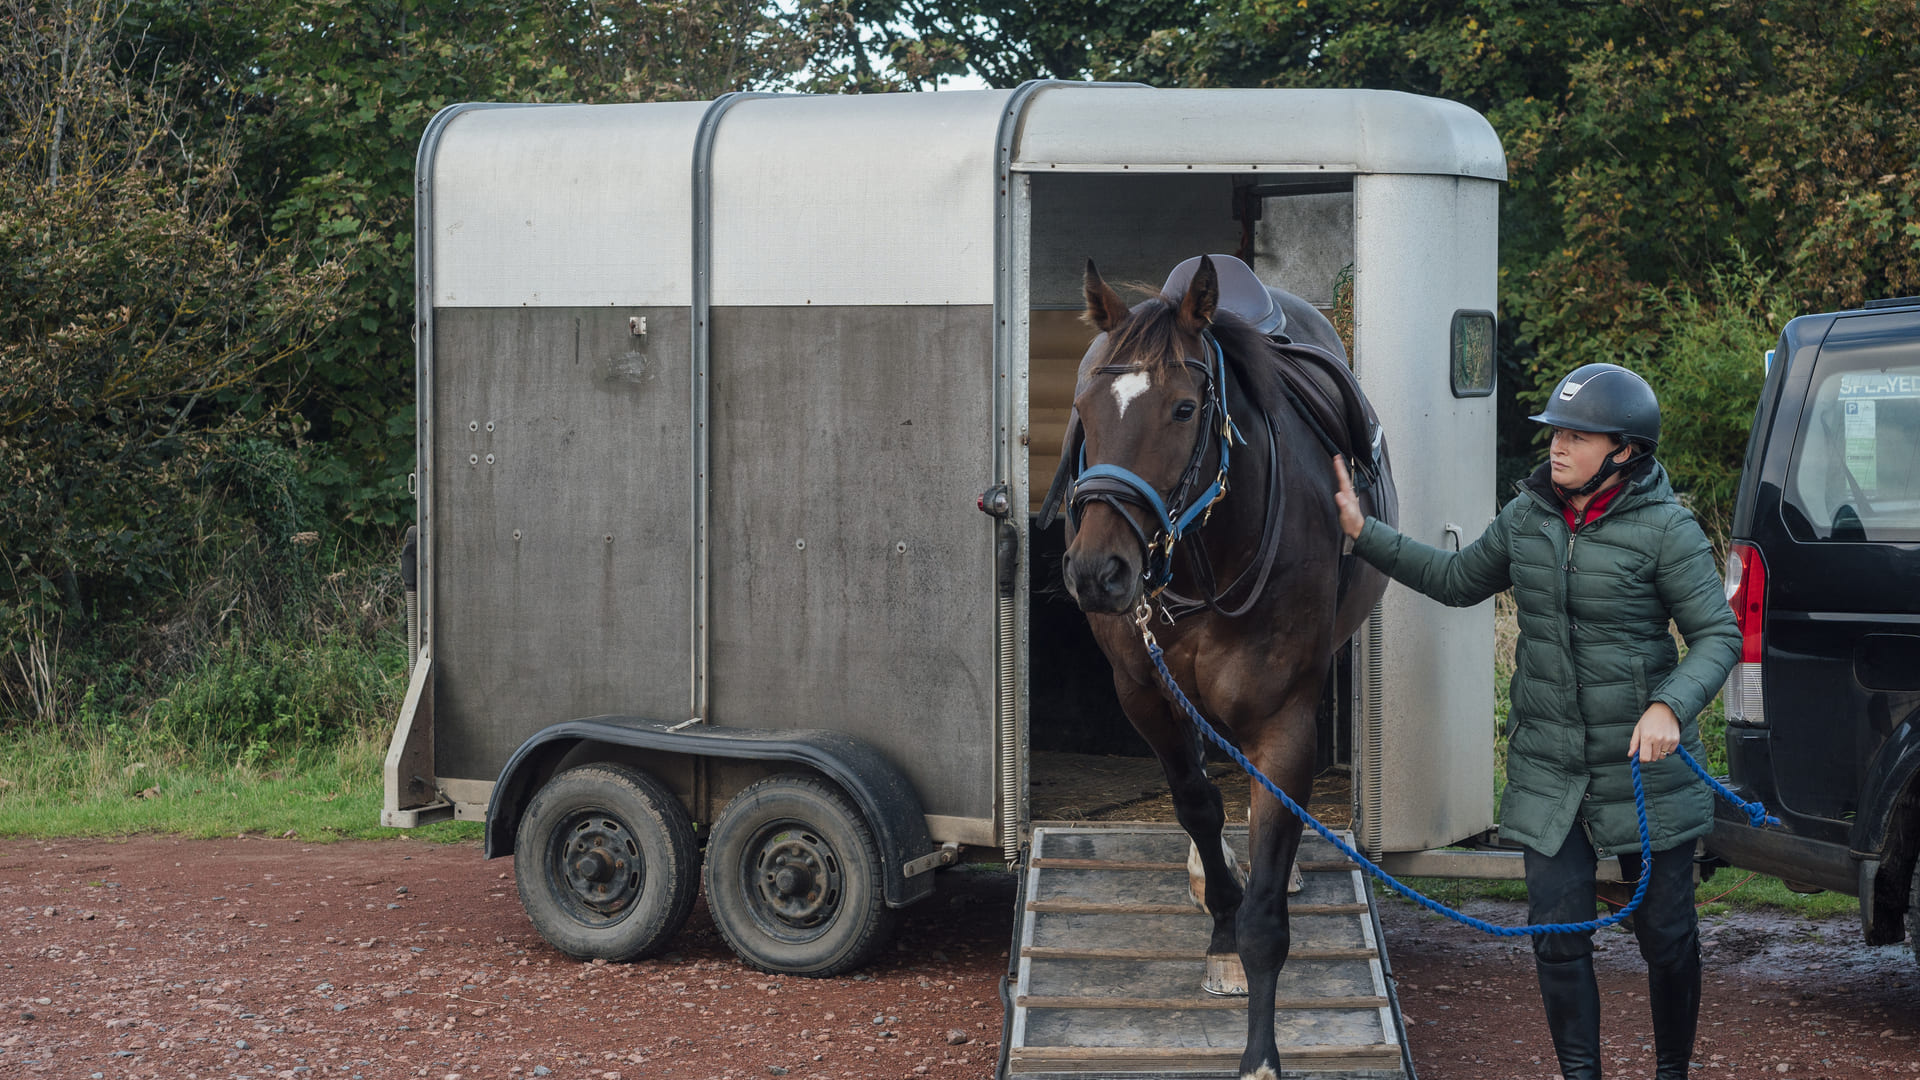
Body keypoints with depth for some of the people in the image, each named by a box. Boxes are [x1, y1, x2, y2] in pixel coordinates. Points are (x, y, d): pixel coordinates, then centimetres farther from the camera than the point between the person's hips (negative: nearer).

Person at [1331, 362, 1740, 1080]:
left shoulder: (1665, 529, -11)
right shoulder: (1527, 517, 4)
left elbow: (1718, 635, -11)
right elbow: (1458, 581, 20)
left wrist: (1671, 704, -28)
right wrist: (1364, 533, 14)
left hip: (1643, 765, -4)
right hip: (1547, 771, 4)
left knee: (1665, 934, 8)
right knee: (1557, 936, 2)